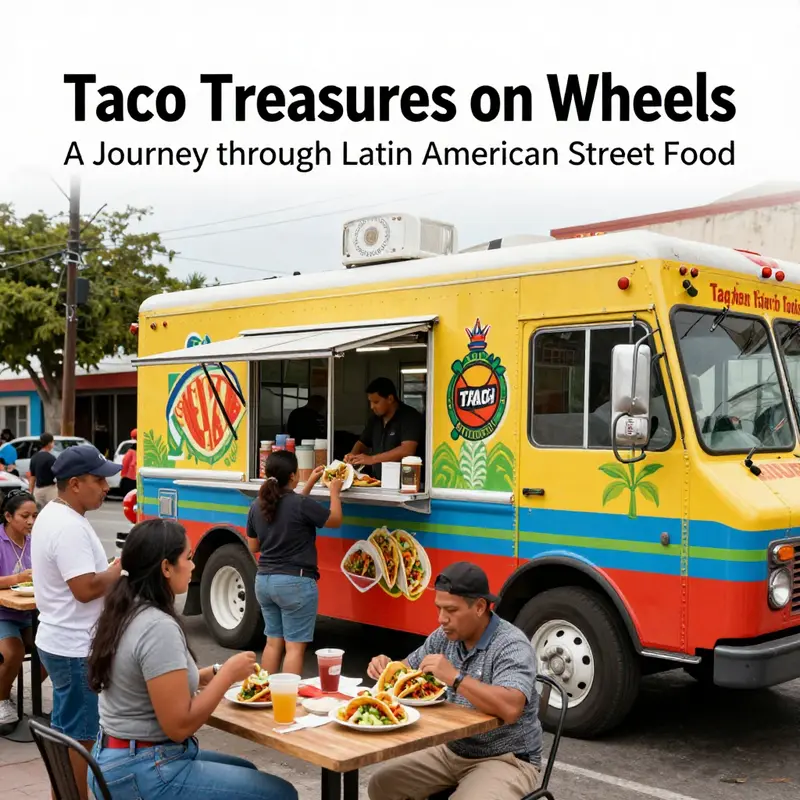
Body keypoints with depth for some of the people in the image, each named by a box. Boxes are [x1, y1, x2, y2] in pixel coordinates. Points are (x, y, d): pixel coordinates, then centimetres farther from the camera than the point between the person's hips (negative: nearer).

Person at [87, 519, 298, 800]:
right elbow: (179, 726, -24)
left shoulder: (125, 612, 4)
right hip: (144, 774, -10)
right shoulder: (158, 627, -24)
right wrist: (228, 674, -13)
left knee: (246, 772, 26)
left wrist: (211, 673, 5)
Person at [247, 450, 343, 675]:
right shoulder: (302, 504, -18)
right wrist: (334, 491, 14)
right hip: (295, 582, -7)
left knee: (273, 641, 17)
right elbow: (335, 520, -3)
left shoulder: (257, 506, 2)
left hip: (264, 580, 7)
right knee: (295, 646, 0)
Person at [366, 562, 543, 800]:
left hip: (506, 760, -7)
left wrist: (455, 677, -38)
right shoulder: (444, 637, 1)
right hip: (452, 751, 7)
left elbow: (510, 709, -36)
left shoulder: (511, 645, -21)